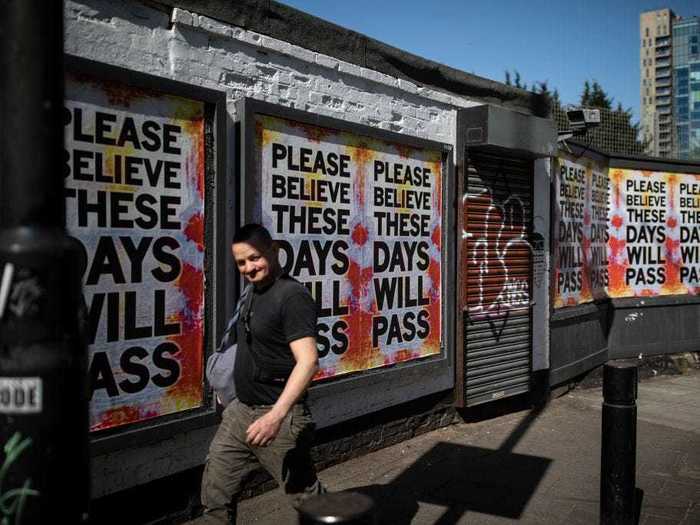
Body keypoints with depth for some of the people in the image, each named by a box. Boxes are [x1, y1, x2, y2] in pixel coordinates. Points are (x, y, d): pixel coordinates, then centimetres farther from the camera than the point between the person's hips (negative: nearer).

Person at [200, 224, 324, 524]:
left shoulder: (292, 296, -18)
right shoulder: (254, 294, 11)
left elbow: (308, 361, -27)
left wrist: (276, 415, -35)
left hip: (278, 415, -9)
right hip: (240, 411, 9)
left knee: (307, 497, 5)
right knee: (215, 493, 14)